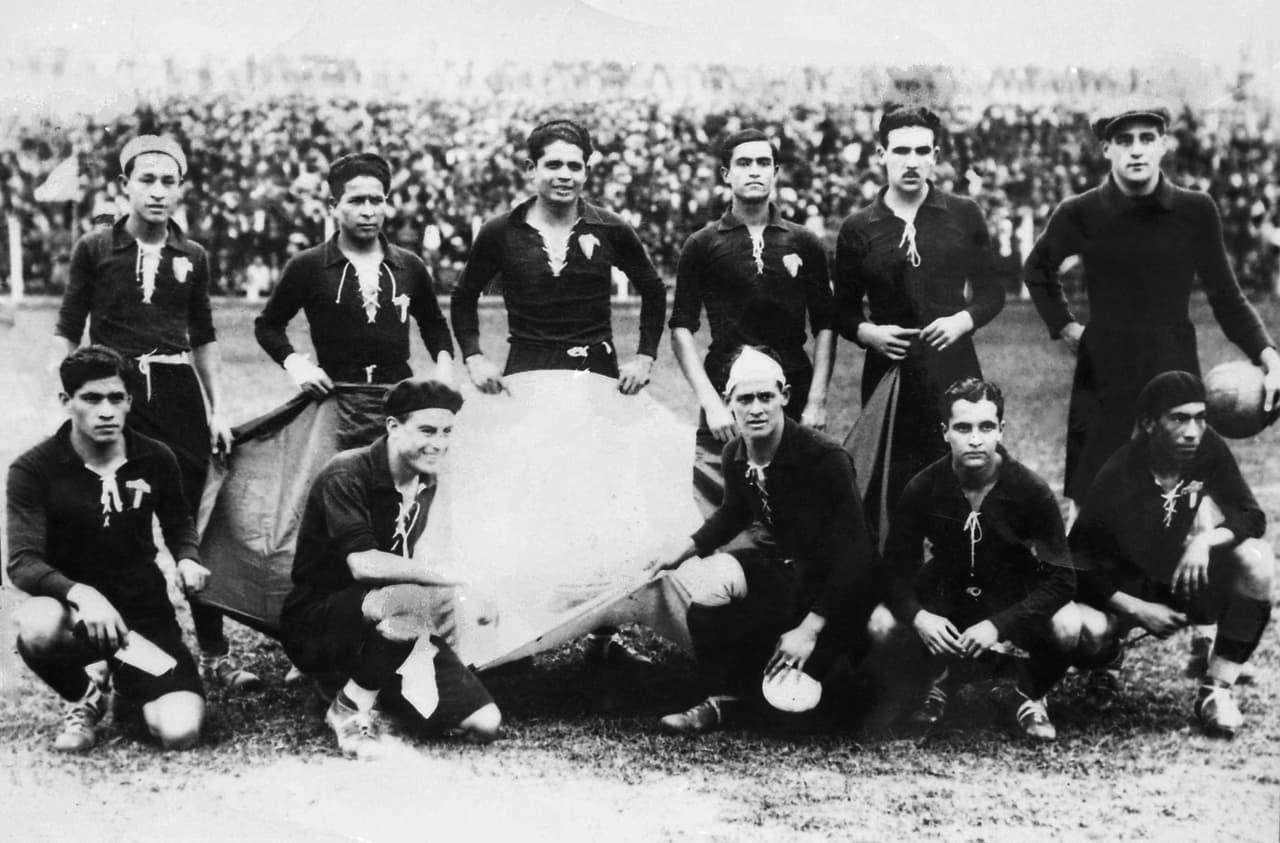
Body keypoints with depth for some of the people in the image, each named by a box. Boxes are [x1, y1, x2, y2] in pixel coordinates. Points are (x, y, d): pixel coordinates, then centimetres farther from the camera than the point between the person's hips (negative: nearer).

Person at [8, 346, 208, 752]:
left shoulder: (155, 459, -1)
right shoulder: (34, 470, -11)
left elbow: (177, 521, 20)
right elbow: (22, 562, -19)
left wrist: (187, 558, -4)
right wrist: (80, 593, -38)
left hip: (145, 614, 2)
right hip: (77, 612, -2)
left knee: (180, 732, -20)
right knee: (36, 627, -40)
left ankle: (129, 681, 20)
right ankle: (82, 698, -2)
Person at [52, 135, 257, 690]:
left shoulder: (192, 256, 9)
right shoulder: (95, 249, 2)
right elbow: (66, 333, 4)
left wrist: (218, 409, 11)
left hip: (180, 394, 2)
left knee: (196, 523, 2)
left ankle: (215, 654, 9)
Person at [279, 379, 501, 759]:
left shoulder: (424, 481, 5)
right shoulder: (346, 477, -20)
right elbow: (363, 564, -33)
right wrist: (454, 576, -34)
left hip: (381, 626, 7)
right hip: (314, 625, -7)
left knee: (485, 724, -7)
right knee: (407, 599, -40)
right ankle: (350, 709, -16)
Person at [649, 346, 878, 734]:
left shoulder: (825, 458, -25)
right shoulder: (735, 454, -3)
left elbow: (853, 552, -26)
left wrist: (809, 629, -31)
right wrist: (685, 550, 10)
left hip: (829, 582, -7)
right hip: (778, 565, 7)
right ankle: (729, 697, 0)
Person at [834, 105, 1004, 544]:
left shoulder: (964, 216, 6)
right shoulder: (858, 228, 6)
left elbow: (991, 291, 12)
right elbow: (844, 311, 12)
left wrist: (963, 320, -7)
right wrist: (869, 333, -8)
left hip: (955, 371, 0)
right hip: (888, 372, 0)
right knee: (887, 496, -2)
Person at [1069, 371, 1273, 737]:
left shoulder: (1208, 449, -15)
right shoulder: (1118, 478, -25)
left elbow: (1253, 518, -9)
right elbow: (1080, 563, -19)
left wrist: (1207, 540, -30)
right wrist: (1138, 611, -25)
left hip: (1183, 579, 3)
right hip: (1126, 590, -3)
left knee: (1256, 559, -26)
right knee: (1082, 629, -35)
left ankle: (1216, 690, -17)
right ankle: (1111, 647, 8)